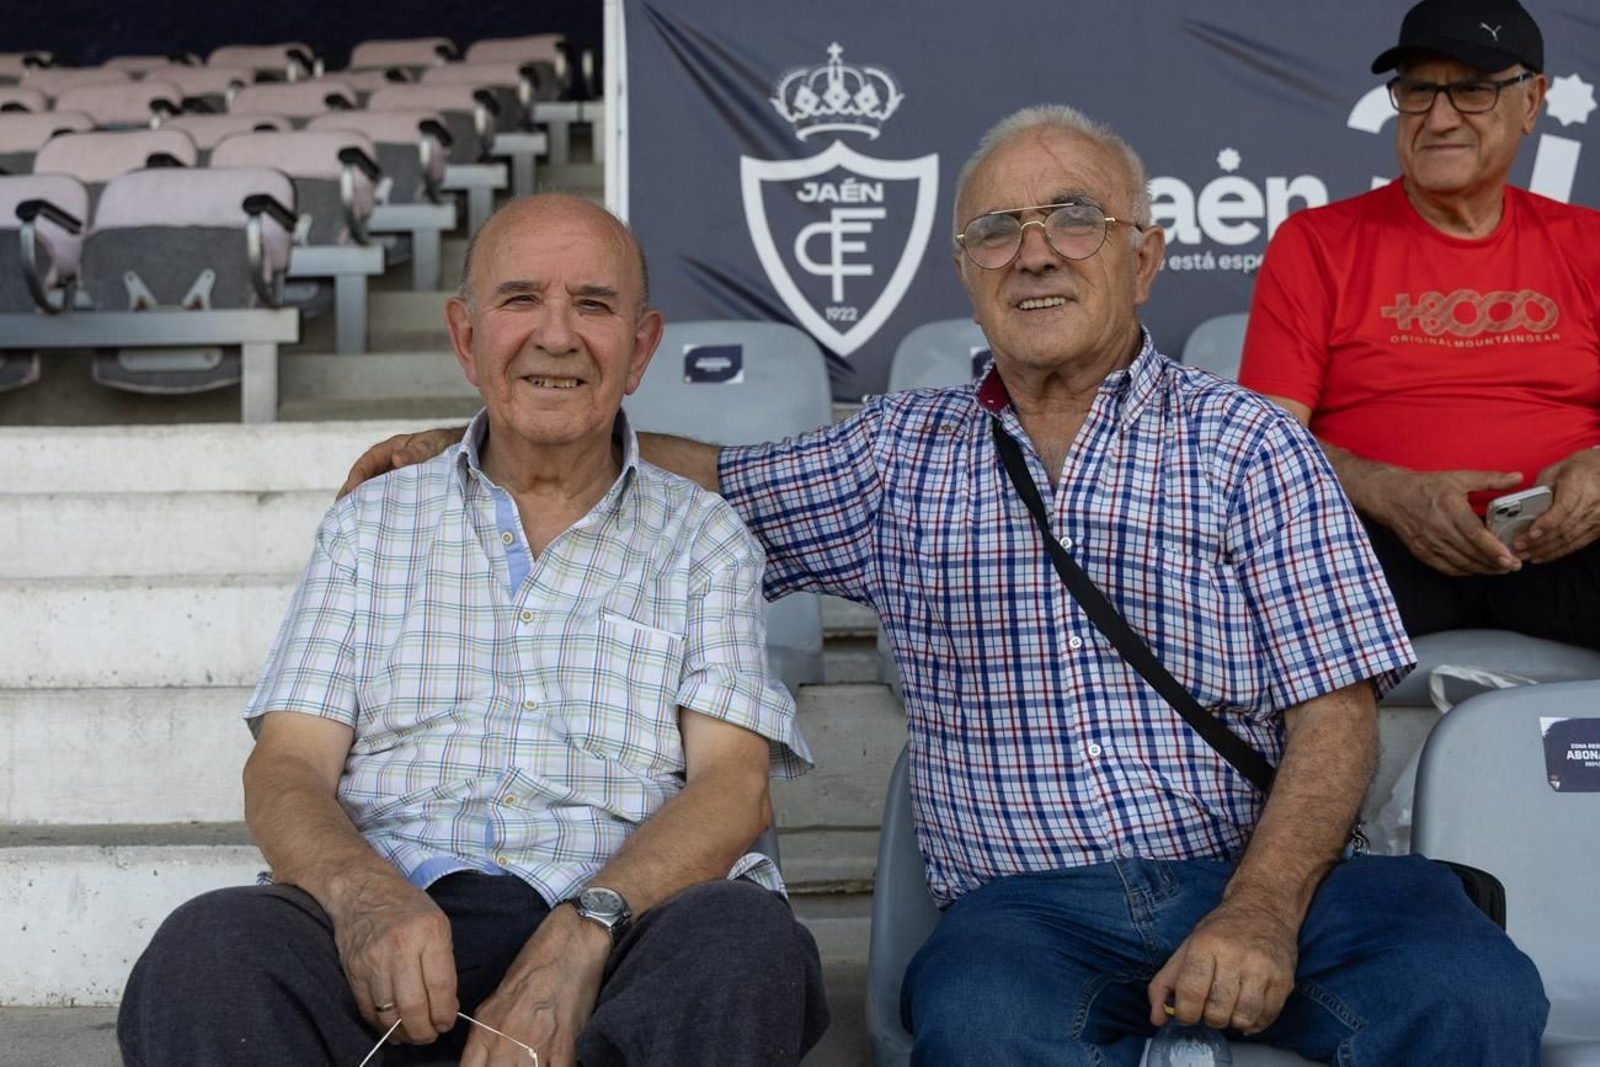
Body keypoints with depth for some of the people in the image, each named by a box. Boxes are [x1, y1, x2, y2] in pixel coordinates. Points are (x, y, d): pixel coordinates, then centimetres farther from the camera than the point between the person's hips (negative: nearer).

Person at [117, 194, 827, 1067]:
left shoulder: (702, 537, 14)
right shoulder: (371, 523, 19)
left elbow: (733, 787, 0)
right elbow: (284, 773, 8)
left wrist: (582, 932, -20)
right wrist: (364, 896, -17)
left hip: (623, 923, 0)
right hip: (393, 925, 1)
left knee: (743, 937, -35)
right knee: (208, 946, -31)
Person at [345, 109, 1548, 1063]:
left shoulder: (1249, 444, 8)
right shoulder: (900, 452, 17)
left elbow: (1335, 713, 1)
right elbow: (708, 478, 28)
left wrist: (1260, 909, -16)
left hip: (1253, 873, 0)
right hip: (1029, 904, 0)